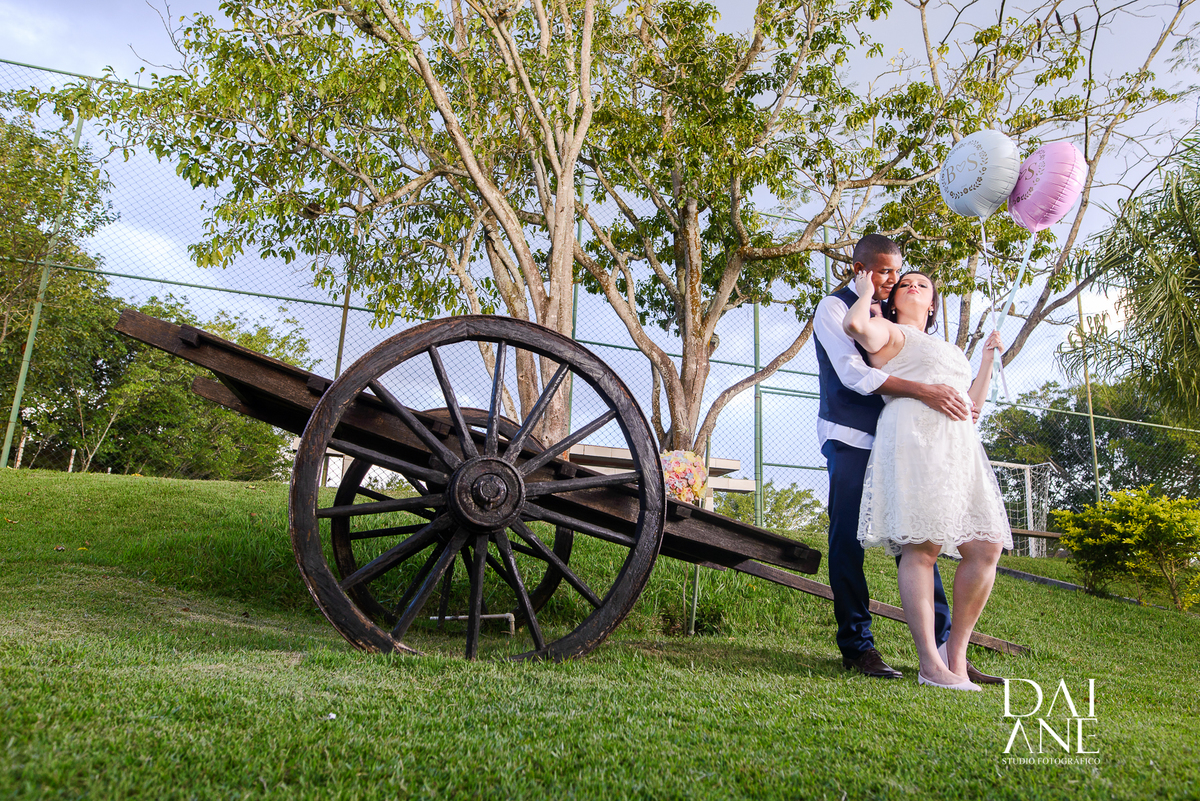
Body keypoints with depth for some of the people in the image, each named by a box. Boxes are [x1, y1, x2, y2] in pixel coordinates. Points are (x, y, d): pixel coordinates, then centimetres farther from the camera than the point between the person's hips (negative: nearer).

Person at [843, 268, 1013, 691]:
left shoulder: (948, 350, 36)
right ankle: (930, 664, -16)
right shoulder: (889, 332, 12)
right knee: (922, 547, -15)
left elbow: (971, 403, 33)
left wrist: (988, 359, 32)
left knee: (986, 547, -4)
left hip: (960, 449, 8)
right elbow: (856, 325, -12)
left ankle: (956, 652, 5)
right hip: (914, 440, -8)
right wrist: (866, 293, 8)